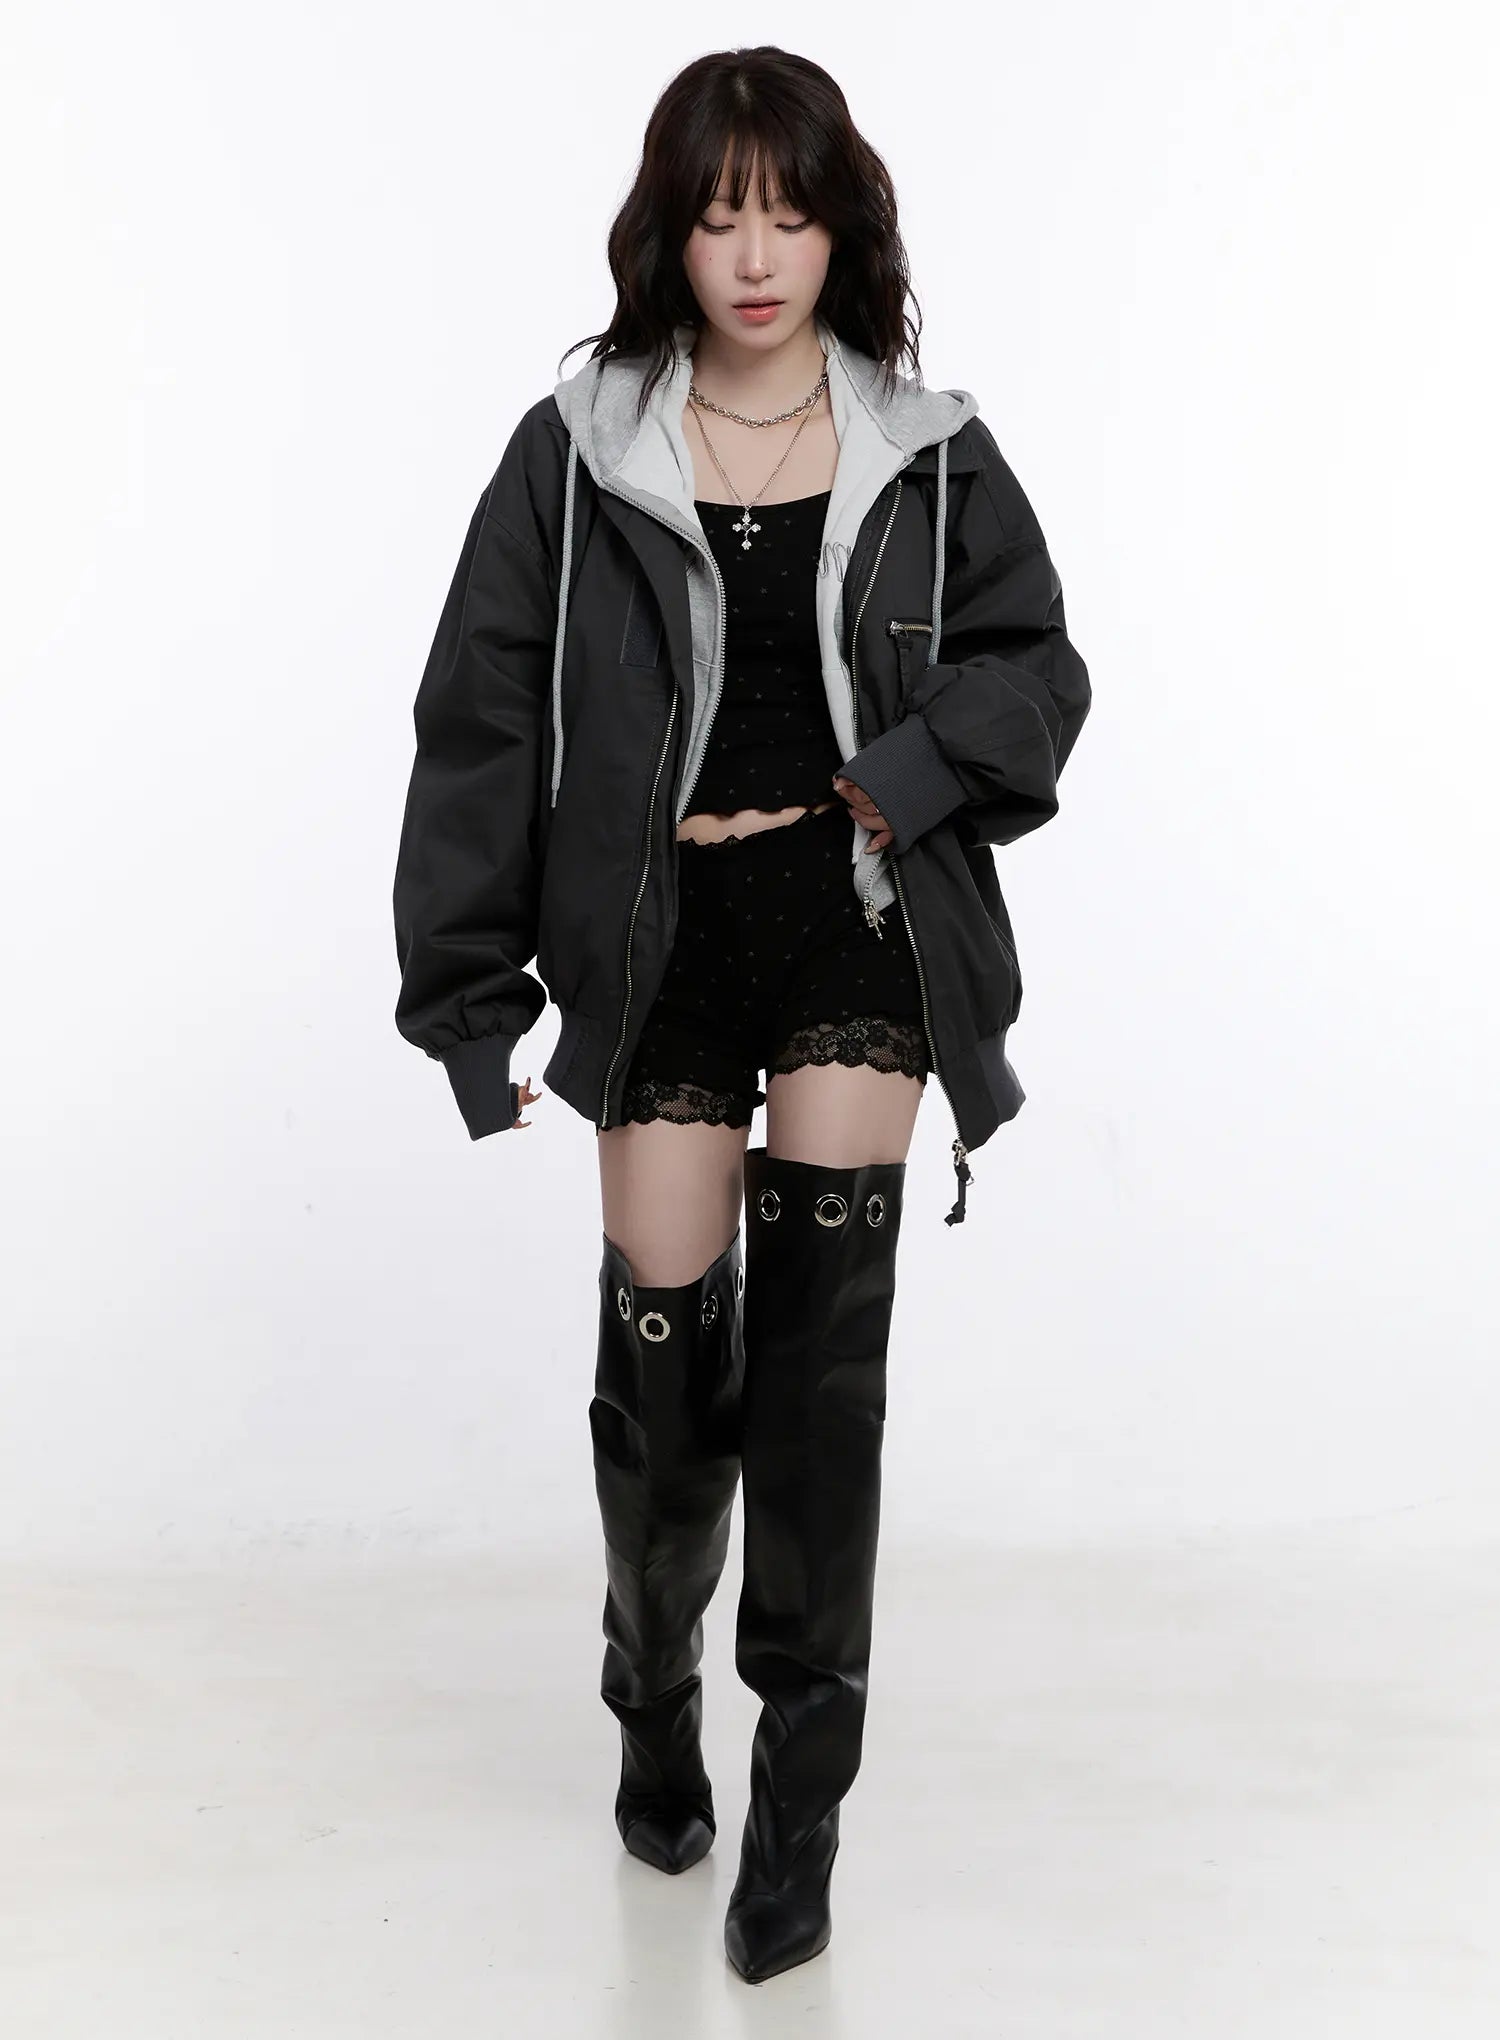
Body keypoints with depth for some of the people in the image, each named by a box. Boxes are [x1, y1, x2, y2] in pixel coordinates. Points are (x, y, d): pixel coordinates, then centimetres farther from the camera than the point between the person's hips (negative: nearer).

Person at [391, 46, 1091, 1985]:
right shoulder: (579, 452, -1)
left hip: (861, 919, 0)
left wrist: (915, 771, -12)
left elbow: (1036, 661, 9)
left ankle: (803, 1773, 10)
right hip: (661, 932, 0)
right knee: (662, 1337, 4)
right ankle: (654, 1694, 34)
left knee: (821, 1329, -5)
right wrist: (468, 991, -3)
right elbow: (481, 726, 0)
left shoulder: (926, 450, 3)